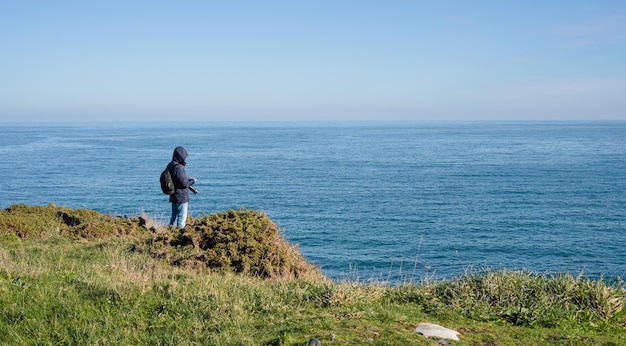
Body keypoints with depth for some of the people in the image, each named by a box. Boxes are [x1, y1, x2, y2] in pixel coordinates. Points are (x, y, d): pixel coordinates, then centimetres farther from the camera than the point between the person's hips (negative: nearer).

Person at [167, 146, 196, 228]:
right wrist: (193, 181, -2)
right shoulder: (179, 168, -22)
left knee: (174, 217, 17)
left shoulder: (170, 166, 7)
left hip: (173, 197, 9)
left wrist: (189, 179, 12)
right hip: (181, 197, -9)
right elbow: (185, 183, -20)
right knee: (182, 218, -1)